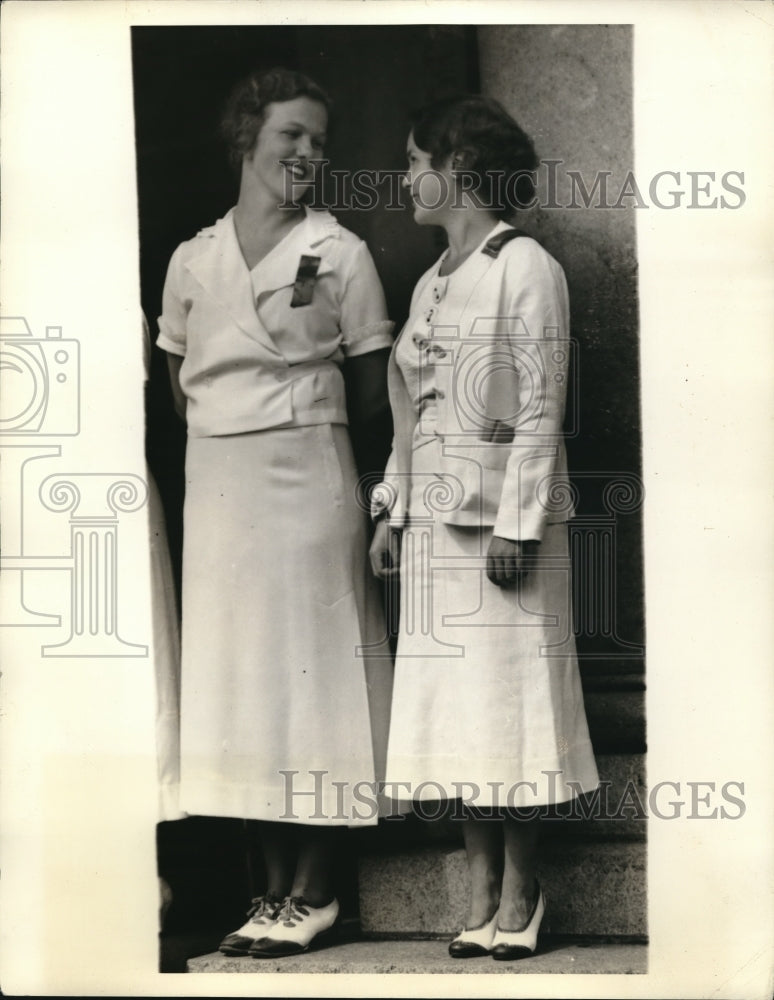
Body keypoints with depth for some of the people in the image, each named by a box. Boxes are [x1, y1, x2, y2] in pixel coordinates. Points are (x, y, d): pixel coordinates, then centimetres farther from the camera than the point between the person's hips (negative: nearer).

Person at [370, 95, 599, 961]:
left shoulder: (527, 269, -6)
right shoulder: (431, 283, 16)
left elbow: (541, 407, -11)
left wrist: (516, 522, -16)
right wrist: (391, 511, 12)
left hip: (504, 518, -7)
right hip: (434, 522, 7)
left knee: (508, 690, -3)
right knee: (449, 698, 5)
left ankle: (519, 891, 5)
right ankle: (482, 890, 10)